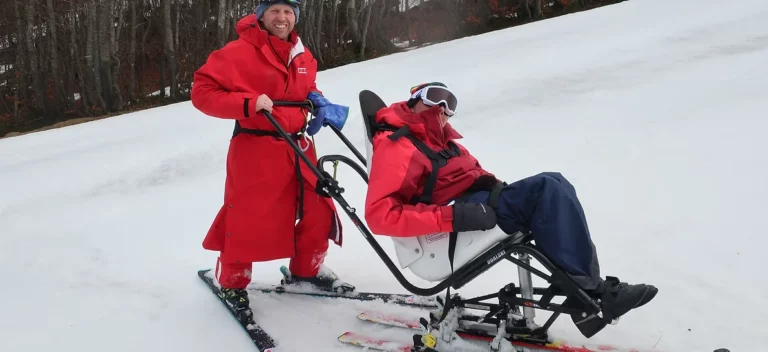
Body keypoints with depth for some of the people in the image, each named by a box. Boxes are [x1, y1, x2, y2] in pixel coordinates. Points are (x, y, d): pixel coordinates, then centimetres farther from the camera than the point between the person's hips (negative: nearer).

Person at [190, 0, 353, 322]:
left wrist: (318, 103, 5)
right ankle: (233, 282, 24)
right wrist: (248, 104, -26)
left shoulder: (302, 56, 10)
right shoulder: (239, 52, -12)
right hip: (255, 150, -6)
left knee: (319, 211, 10)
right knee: (248, 220, 1)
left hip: (298, 147, 7)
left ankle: (306, 271, 32)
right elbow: (202, 92, -14)